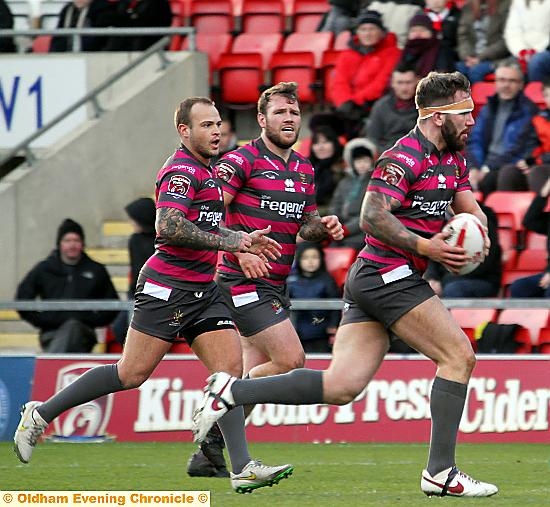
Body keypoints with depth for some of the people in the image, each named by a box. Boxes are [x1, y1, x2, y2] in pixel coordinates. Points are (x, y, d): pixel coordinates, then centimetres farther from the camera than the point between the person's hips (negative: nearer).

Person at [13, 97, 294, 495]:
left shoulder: (206, 171, 19)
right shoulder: (181, 171, -13)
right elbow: (168, 227, -27)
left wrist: (243, 239, 20)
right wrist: (228, 241, -24)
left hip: (203, 290, 9)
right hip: (167, 287, -9)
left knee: (231, 365, -5)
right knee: (132, 373, -8)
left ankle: (243, 468, -10)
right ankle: (41, 414, 5)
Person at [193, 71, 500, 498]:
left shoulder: (453, 160, 17)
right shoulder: (405, 156, -14)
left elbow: (472, 211, 23)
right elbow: (373, 215, -22)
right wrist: (425, 246, -25)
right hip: (389, 275, -9)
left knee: (341, 386, 0)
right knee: (459, 356, -8)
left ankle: (232, 391, 1)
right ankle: (440, 471, -6)